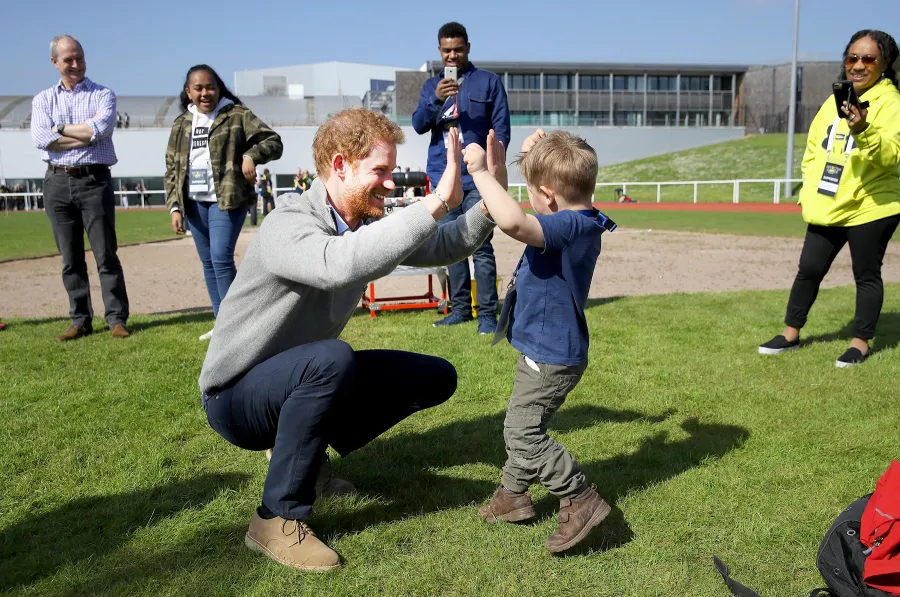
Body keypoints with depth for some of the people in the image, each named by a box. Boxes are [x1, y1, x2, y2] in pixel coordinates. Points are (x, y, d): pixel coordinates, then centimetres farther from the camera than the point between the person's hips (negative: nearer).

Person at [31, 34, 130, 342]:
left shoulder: (103, 95, 7)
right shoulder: (43, 99, 12)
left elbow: (101, 129, -13)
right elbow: (41, 139, -6)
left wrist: (61, 128, -4)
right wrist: (88, 132, -8)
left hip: (94, 180, -3)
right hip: (57, 182, 3)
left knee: (106, 254, -3)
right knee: (71, 258, 6)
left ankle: (117, 319, 1)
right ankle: (80, 321, 12)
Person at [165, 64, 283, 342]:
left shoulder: (237, 115, -2)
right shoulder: (181, 124, 12)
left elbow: (274, 141, -4)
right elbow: (172, 168, 12)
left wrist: (251, 155, -23)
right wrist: (174, 207, 3)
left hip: (228, 200, -6)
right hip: (194, 203, 6)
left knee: (221, 257, -15)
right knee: (208, 262, 9)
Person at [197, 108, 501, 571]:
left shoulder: (365, 226, -2)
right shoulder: (288, 225, -28)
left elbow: (442, 248, 5)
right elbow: (339, 264, -50)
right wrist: (436, 202, -47)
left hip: (303, 377, 8)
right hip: (236, 395, -8)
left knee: (436, 378, 3)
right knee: (332, 359, -39)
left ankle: (303, 450, 12)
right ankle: (277, 518, -21)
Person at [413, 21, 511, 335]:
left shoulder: (489, 82, 5)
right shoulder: (431, 86, 14)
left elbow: (501, 129, 1)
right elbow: (418, 125, 2)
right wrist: (436, 99, -15)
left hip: (475, 179, -4)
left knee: (481, 245, -9)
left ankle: (487, 314, -6)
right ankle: (460, 308, 17)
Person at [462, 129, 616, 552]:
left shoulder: (569, 227, -28)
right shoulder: (581, 222, 3)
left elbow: (513, 221, -46)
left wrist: (480, 172, -36)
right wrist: (537, 159, 11)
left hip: (550, 358, -11)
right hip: (549, 350, 11)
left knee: (523, 434, -5)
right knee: (520, 426, 23)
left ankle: (581, 500, 3)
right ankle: (512, 494, 39)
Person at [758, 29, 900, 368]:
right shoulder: (834, 101, 11)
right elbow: (813, 148, 20)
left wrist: (864, 130, -44)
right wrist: (811, 190, 9)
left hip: (870, 206, -6)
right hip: (828, 207, 6)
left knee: (866, 275, 4)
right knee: (809, 269, 9)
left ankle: (861, 343, 16)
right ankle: (791, 334, 21)